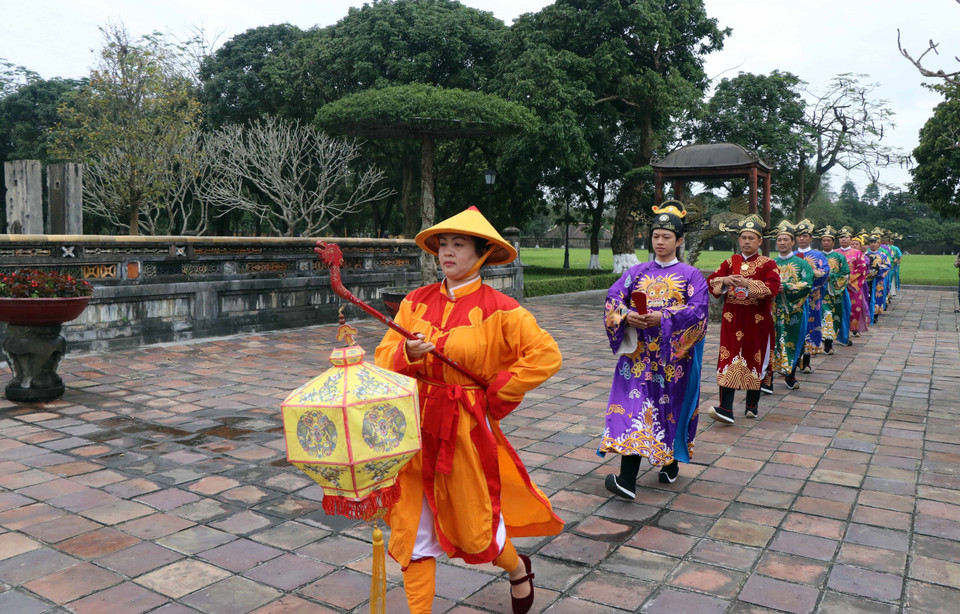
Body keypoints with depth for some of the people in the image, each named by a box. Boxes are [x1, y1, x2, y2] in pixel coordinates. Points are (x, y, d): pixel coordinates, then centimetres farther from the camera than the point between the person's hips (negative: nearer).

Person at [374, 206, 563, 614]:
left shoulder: (498, 309, -9)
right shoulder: (416, 302, 3)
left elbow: (547, 355, -11)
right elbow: (384, 358, 3)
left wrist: (497, 392, -9)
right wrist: (408, 354, -19)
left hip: (468, 428, -3)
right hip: (417, 425, 4)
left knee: (475, 526, 11)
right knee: (412, 528, 6)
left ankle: (518, 569, 44)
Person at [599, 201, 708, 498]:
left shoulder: (691, 275, 4)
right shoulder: (636, 272, 11)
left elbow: (698, 310, -10)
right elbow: (613, 300, 1)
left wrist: (664, 318, -23)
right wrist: (626, 317, -19)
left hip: (673, 356, -1)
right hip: (638, 353, 2)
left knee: (671, 405, 7)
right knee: (634, 404, -8)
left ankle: (671, 463, 31)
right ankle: (627, 479, -11)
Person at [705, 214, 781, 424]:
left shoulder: (768, 264, 2)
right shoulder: (730, 262, 11)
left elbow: (772, 287, -15)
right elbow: (711, 281, 3)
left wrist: (747, 284, -27)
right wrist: (725, 280, -19)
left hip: (757, 320, -1)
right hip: (732, 318, 2)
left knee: (755, 359, 8)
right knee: (729, 359, -8)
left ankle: (752, 405, 23)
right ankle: (726, 409, -13)